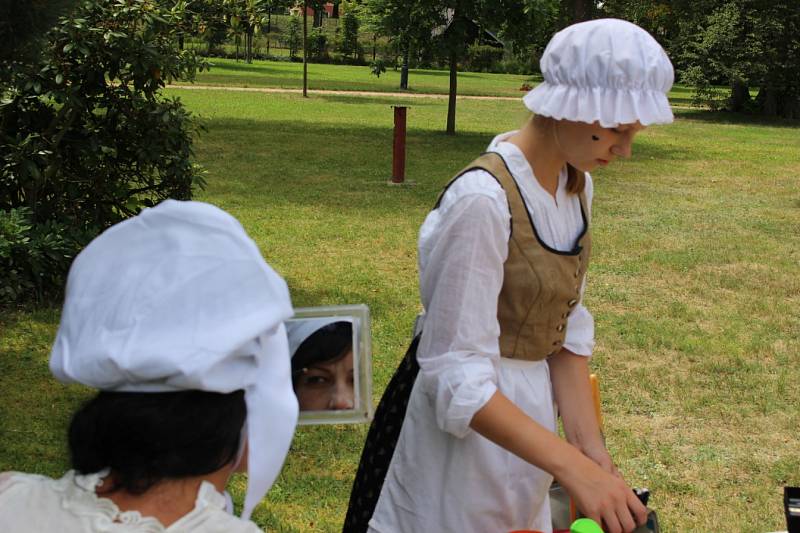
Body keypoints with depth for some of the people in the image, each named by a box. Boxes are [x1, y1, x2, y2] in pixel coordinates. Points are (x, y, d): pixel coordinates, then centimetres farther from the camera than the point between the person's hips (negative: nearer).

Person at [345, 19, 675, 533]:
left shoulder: (576, 183, -2)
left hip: (527, 409, 8)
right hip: (463, 421, -7)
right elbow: (458, 377, -28)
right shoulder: (483, 200, -27)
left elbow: (566, 325, 2)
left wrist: (590, 446, -6)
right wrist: (572, 466, -32)